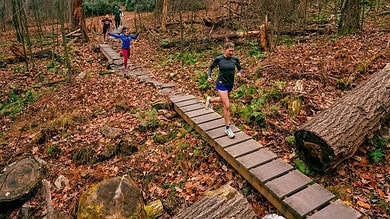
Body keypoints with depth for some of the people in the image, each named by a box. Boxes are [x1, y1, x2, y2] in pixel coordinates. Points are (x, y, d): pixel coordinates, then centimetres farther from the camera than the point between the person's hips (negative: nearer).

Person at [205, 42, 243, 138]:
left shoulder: (235, 59, -5)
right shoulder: (218, 59, -11)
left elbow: (240, 68, 5)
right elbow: (211, 67, 3)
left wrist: (240, 73, -18)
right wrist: (209, 76, -13)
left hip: (230, 84, 5)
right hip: (221, 84, -5)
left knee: (222, 100, 27)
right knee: (227, 106, -10)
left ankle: (210, 100, 60)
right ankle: (228, 129, 1)